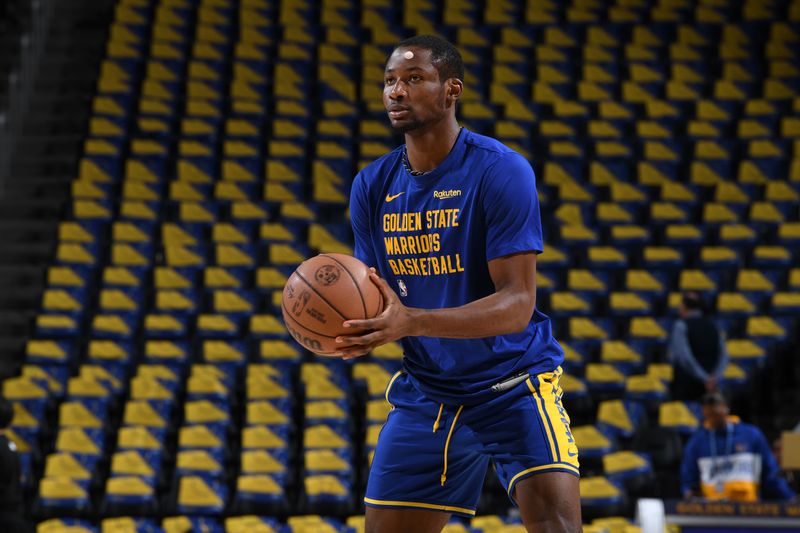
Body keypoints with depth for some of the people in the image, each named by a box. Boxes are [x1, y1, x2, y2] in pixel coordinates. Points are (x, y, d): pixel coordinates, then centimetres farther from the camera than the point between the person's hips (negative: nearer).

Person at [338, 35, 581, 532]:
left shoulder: (500, 170, -16)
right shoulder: (372, 185, 2)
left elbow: (517, 304, -23)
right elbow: (377, 300, 6)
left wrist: (411, 322, -36)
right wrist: (354, 327, -20)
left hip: (514, 382, -5)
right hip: (426, 392, 5)